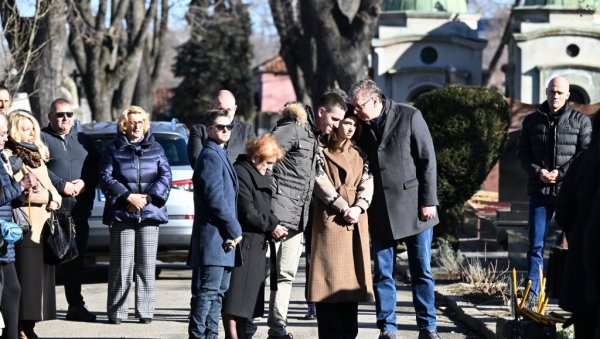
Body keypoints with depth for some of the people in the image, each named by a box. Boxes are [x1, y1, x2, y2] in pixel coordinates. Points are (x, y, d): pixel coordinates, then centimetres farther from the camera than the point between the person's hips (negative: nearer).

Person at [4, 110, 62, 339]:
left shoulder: (37, 156, 23)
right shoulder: (8, 156, -4)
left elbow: (50, 188, 21)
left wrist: (52, 197, -2)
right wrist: (48, 197, -5)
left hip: (43, 225, 8)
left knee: (41, 278, 7)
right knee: (25, 279, -10)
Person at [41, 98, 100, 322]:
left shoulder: (83, 141, 19)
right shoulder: (42, 139, 3)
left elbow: (96, 168, 12)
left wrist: (84, 183, -7)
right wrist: (62, 185, -16)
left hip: (79, 210, 5)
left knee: (76, 259, 9)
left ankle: (76, 305, 15)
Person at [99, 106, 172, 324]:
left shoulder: (155, 149, 13)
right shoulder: (114, 149, 7)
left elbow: (165, 177, 5)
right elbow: (106, 177, -1)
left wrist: (147, 197, -9)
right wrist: (127, 196, -13)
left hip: (150, 212, 2)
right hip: (121, 214, -2)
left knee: (147, 263, 0)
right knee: (121, 263, -5)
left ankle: (145, 311, 5)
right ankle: (116, 312, 0)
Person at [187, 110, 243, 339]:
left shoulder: (220, 155, 20)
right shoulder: (210, 156, -11)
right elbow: (215, 198, -18)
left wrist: (233, 230, 15)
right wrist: (235, 230, -13)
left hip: (223, 239, 10)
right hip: (214, 237, -10)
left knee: (218, 292, 12)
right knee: (207, 292, -10)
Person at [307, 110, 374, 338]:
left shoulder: (359, 154, 18)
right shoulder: (322, 152, 4)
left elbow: (367, 183, 7)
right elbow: (321, 183, -7)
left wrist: (358, 207, -10)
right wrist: (343, 207, -14)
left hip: (356, 222, 5)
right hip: (330, 219, -5)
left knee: (352, 275, 3)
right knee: (330, 276, -7)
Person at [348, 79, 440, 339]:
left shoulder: (409, 117, -5)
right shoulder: (361, 126, 5)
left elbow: (427, 160, -5)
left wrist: (428, 201, -9)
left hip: (413, 206, -3)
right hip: (380, 211, 3)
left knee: (421, 271, 2)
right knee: (383, 273, 3)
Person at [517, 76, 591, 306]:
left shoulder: (580, 121, 4)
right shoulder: (532, 121, 11)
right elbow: (522, 152, 9)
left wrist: (561, 173, -13)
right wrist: (538, 172, -9)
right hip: (539, 190, 1)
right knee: (536, 243, -2)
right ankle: (532, 293, -1)